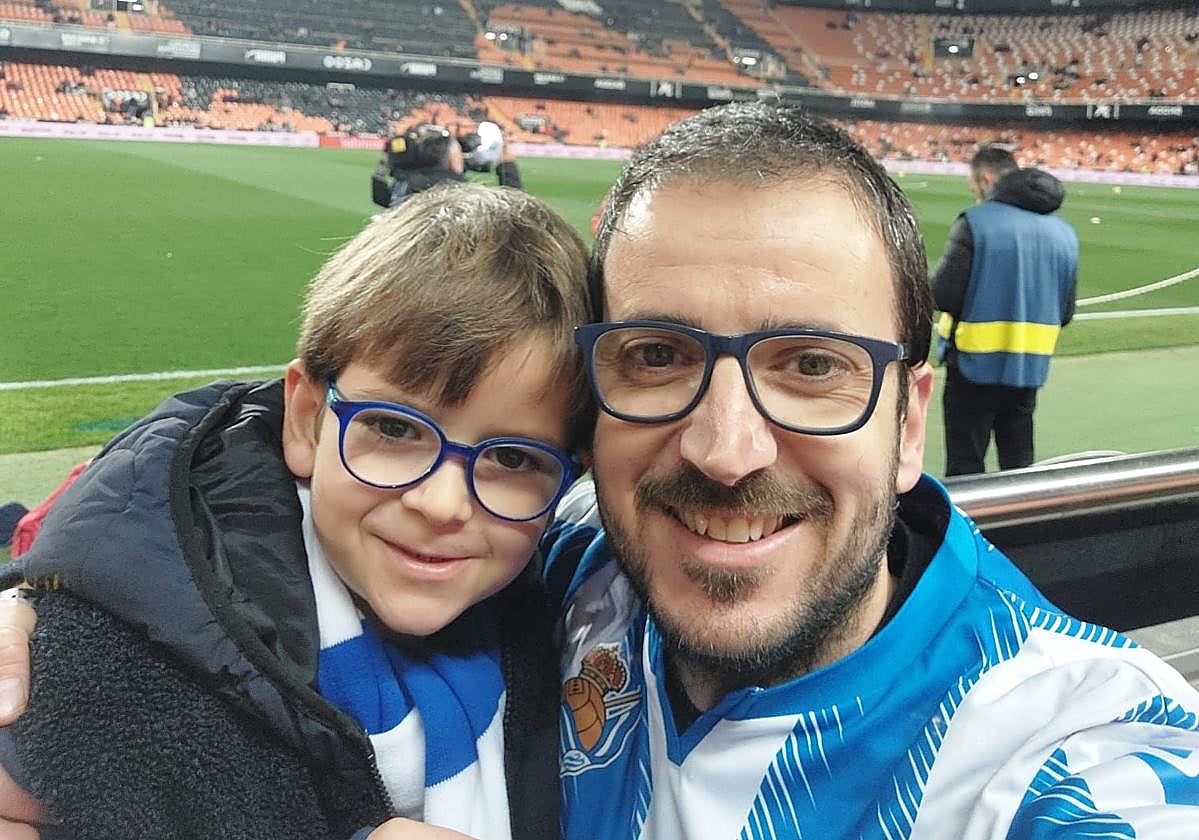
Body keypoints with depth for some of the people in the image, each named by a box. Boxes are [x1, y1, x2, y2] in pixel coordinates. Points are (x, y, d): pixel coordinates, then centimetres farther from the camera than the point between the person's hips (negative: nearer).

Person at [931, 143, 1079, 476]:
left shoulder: (976, 222, -13)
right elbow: (1064, 313, 9)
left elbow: (944, 295, -18)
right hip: (1031, 371, 6)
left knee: (965, 468, 4)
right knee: (1019, 467, 18)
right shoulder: (1064, 232, 7)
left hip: (975, 366, -6)